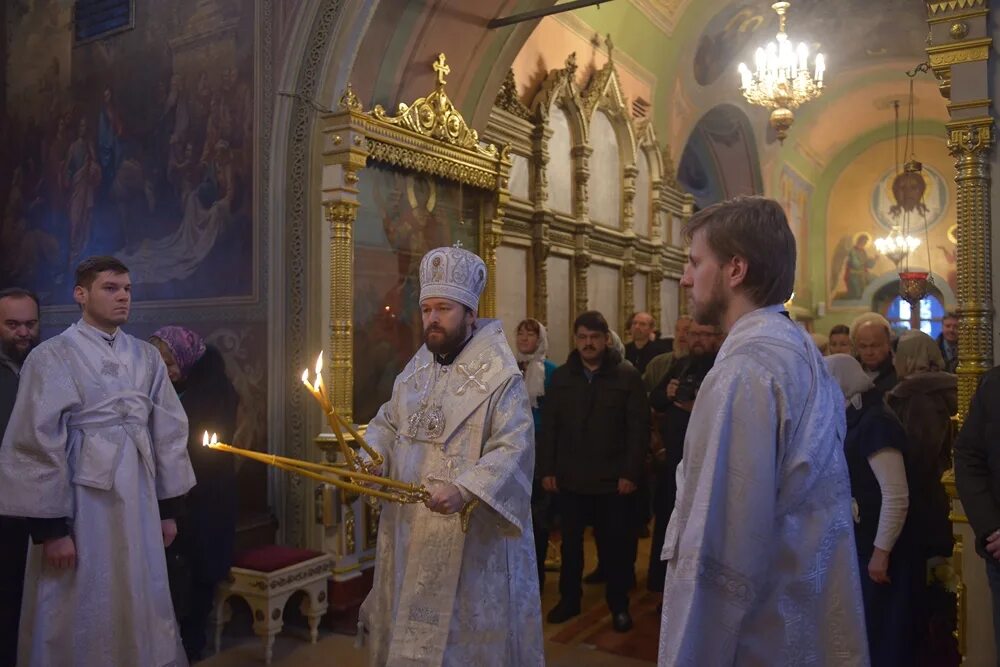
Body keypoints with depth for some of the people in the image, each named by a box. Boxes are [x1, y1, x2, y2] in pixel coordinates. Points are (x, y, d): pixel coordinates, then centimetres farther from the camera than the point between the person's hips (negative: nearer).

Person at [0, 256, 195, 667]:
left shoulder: (147, 357, 6)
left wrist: (168, 507, 8)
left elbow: (169, 431, 9)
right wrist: (51, 526, -11)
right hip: (80, 503, -4)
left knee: (142, 607, 14)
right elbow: (37, 444, -9)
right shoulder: (52, 357, -7)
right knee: (82, 614, 7)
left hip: (139, 500, 4)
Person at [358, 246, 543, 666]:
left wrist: (465, 490, -34)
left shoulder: (500, 376, -15)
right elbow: (389, 421, 15)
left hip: (470, 536, -6)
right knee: (408, 630, 19)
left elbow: (513, 447, -22)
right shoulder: (416, 368, 9)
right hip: (409, 528, 7)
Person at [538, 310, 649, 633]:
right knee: (570, 543, 13)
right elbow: (549, 426, 6)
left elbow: (638, 428, -6)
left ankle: (619, 605, 25)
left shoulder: (627, 375, -4)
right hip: (569, 478, 3)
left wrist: (631, 473, -11)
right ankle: (569, 599, 29)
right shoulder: (561, 376, 6)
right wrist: (546, 470, 1)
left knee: (616, 546, 8)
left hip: (614, 480, -3)